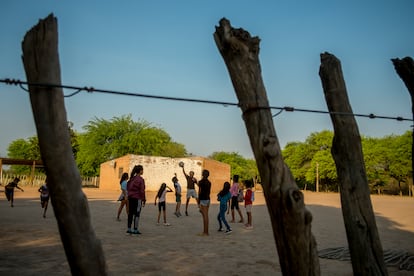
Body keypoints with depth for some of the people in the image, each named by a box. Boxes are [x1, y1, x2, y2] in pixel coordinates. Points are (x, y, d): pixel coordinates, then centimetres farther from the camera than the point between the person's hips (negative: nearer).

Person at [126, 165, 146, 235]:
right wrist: (144, 200, -7)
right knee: (137, 214, 1)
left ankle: (129, 229, 16)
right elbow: (142, 191, -14)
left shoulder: (131, 178, 8)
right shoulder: (140, 179, -13)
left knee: (130, 213, 12)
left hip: (130, 198, 7)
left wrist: (129, 195, 17)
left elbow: (127, 188, 12)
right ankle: (135, 230, 4)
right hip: (137, 198, -7)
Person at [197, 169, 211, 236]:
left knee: (205, 216, -5)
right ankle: (205, 231, 18)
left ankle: (205, 232, -1)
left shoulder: (201, 182, -13)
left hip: (203, 200, -8)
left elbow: (199, 192, -15)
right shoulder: (209, 182, 10)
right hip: (208, 199, 8)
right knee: (206, 215, 12)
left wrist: (198, 203, -13)